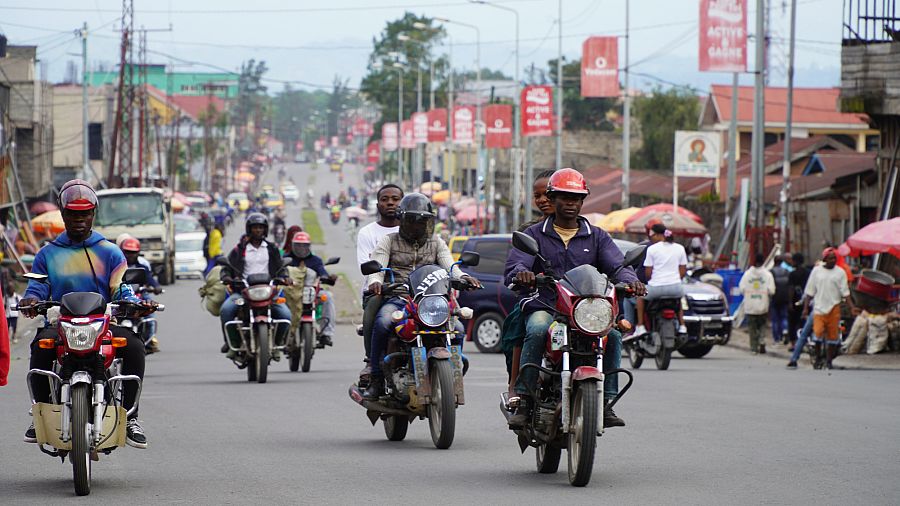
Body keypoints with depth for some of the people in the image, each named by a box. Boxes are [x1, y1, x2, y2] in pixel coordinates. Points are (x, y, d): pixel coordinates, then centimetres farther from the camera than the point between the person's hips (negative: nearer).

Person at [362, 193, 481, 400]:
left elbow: (449, 265, 3)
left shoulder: (436, 244, 20)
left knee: (457, 328, -21)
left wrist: (461, 276, -21)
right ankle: (376, 379, -27)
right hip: (396, 299, -3)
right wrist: (375, 281, -27)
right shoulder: (389, 241, 12)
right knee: (383, 323, -35)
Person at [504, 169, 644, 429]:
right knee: (537, 331, -36)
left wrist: (630, 280, -23)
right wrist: (521, 273, -31)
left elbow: (617, 265, 2)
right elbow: (514, 264, -4)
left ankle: (605, 403, -20)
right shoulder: (534, 235, 11)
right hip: (544, 306, -2)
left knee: (613, 334, -27)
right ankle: (523, 400, -32)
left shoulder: (597, 237, 17)